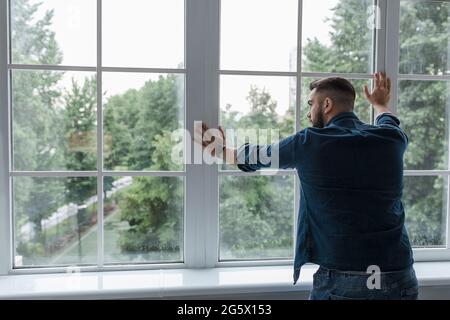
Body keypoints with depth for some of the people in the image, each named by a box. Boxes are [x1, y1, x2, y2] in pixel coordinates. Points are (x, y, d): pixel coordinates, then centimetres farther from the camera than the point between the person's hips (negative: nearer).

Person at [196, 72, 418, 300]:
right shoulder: (390, 140, 2)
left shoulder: (308, 143, -8)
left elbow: (257, 156, 11)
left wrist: (221, 151, 30)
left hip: (340, 279, -3)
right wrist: (380, 104, 51)